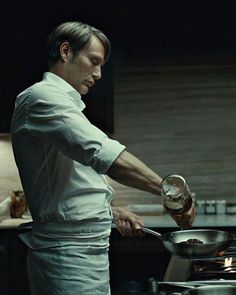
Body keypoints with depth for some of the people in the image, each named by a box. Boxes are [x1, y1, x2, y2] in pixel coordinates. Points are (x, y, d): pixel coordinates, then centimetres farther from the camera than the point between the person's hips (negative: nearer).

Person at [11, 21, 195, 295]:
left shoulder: (62, 102, 23)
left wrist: (112, 212, 17)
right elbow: (101, 152, -26)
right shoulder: (43, 98, -11)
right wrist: (167, 189, -27)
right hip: (68, 254, -10)